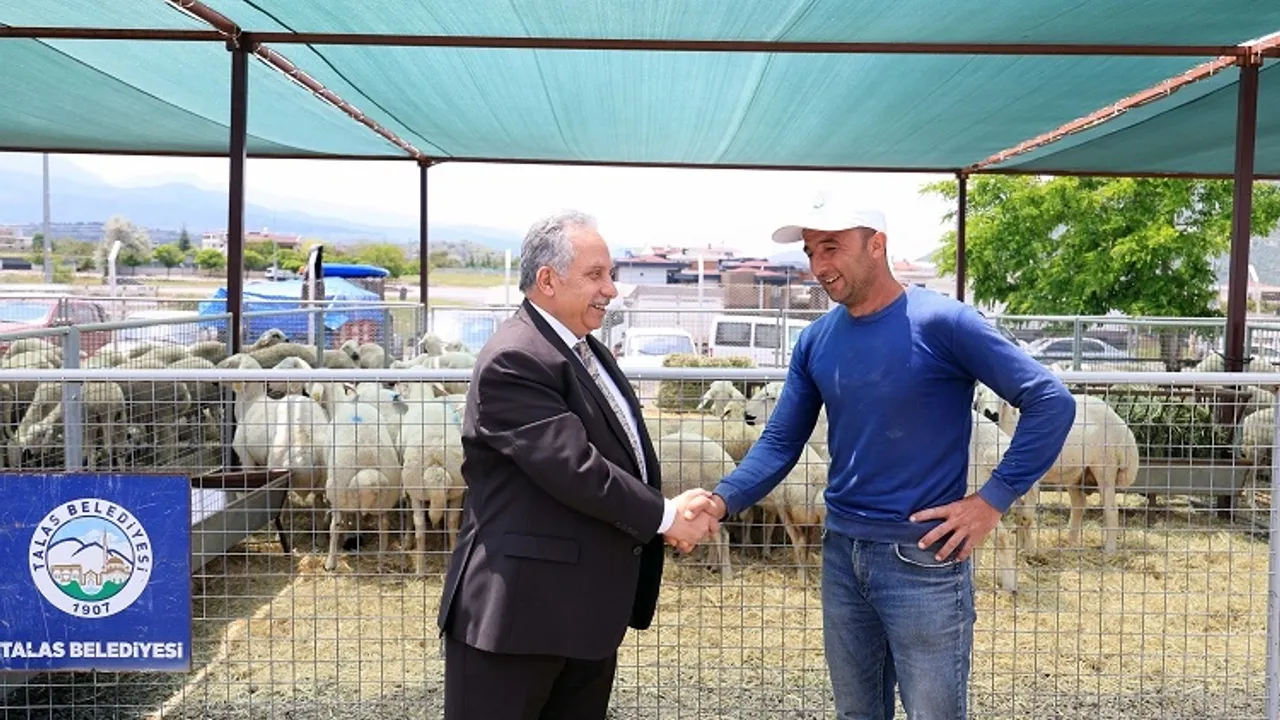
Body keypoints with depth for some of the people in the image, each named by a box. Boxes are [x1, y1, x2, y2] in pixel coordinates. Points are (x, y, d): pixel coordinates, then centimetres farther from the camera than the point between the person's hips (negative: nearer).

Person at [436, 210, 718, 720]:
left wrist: (678, 507, 1)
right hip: (520, 606, -9)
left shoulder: (589, 352, 14)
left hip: (589, 607, 9)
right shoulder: (513, 360, -19)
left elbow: (627, 454, 17)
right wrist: (663, 516, -14)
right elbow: (574, 468, -24)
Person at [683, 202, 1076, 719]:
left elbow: (1051, 402, -13)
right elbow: (780, 442, 4)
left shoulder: (940, 322, -14)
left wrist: (993, 500, -16)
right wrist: (722, 500, -13)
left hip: (923, 560, -5)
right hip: (841, 553, 6)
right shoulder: (816, 340, 3)